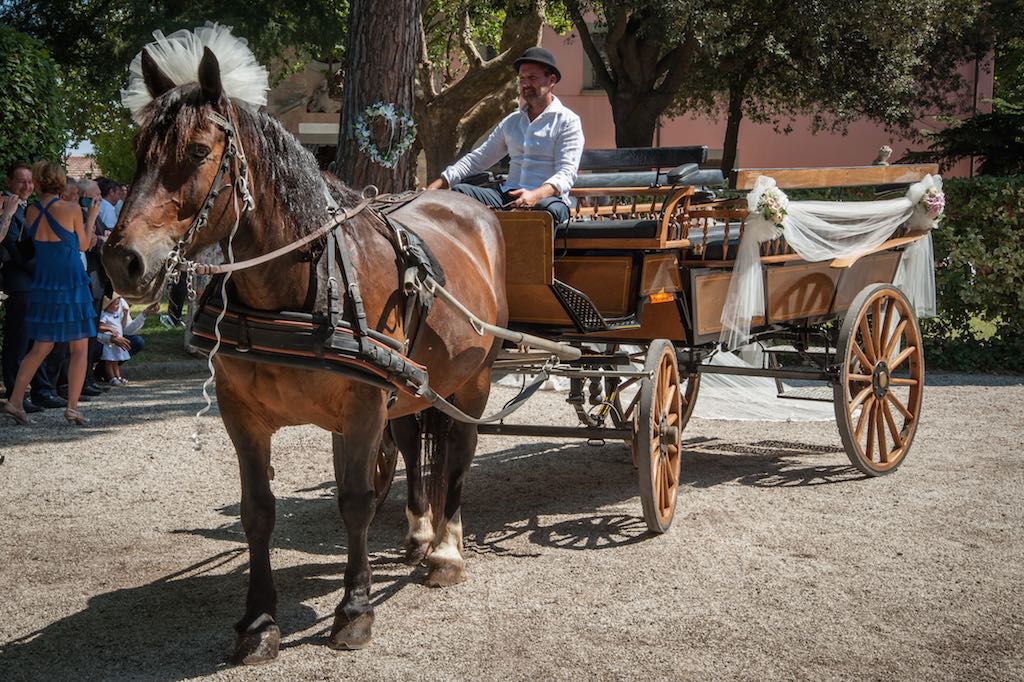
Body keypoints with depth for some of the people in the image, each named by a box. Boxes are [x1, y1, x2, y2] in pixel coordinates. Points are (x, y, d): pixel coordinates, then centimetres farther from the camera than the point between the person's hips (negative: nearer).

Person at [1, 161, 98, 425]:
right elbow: (83, 245, 2)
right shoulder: (71, 210, -10)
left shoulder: (31, 212, 2)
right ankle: (72, 406, 1)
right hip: (71, 283, -5)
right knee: (80, 349, 6)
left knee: (41, 347, 15)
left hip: (43, 284, 5)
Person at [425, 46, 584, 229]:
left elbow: (566, 173, -9)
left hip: (547, 197, -5)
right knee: (459, 192, -18)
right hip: (508, 196, 5)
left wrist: (535, 195, -30)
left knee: (551, 208, -41)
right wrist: (439, 184, 7)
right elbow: (478, 158, 22)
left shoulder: (567, 121, 4)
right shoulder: (511, 121, 22)